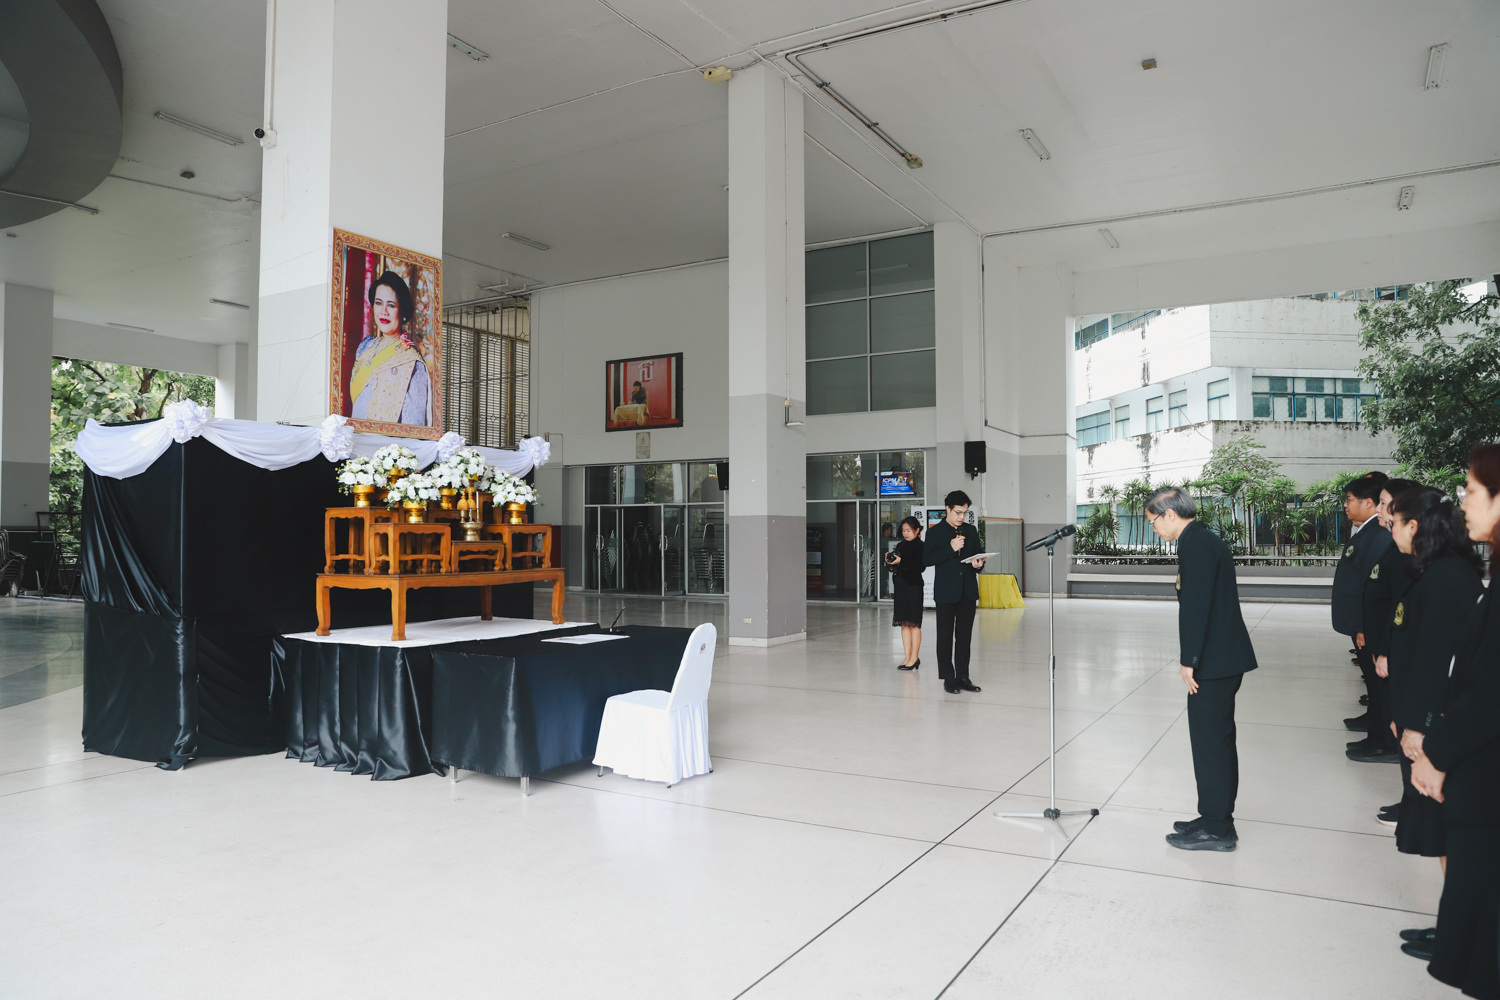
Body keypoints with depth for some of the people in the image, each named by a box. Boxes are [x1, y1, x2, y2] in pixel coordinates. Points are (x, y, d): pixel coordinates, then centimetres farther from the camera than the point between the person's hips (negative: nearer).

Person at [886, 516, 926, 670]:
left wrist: (901, 562, -21)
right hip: (900, 585, 7)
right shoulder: (900, 545, 15)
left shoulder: (920, 546, -6)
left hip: (913, 586, -7)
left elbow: (920, 567, -16)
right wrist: (890, 561, -3)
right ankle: (907, 658, 13)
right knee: (904, 623, 8)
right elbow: (895, 567, 17)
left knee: (913, 623, -3)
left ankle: (914, 658, 2)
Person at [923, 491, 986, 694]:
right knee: (945, 636, 1)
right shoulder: (935, 532, -1)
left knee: (964, 636, 7)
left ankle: (963, 676, 13)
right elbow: (926, 559, -10)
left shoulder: (971, 531, 12)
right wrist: (950, 549, -19)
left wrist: (978, 564, -5)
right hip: (946, 591, -4)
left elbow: (977, 556, 18)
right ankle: (948, 678, 7)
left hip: (968, 591, 4)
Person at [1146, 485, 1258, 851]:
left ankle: (1217, 829, 7)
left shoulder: (1196, 544, -16)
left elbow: (1195, 606, -22)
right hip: (1223, 657, 11)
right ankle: (1215, 818, 28)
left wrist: (1189, 660, -18)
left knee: (1211, 741, -2)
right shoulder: (1205, 540, 16)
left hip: (1214, 661, -11)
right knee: (1215, 740, 17)